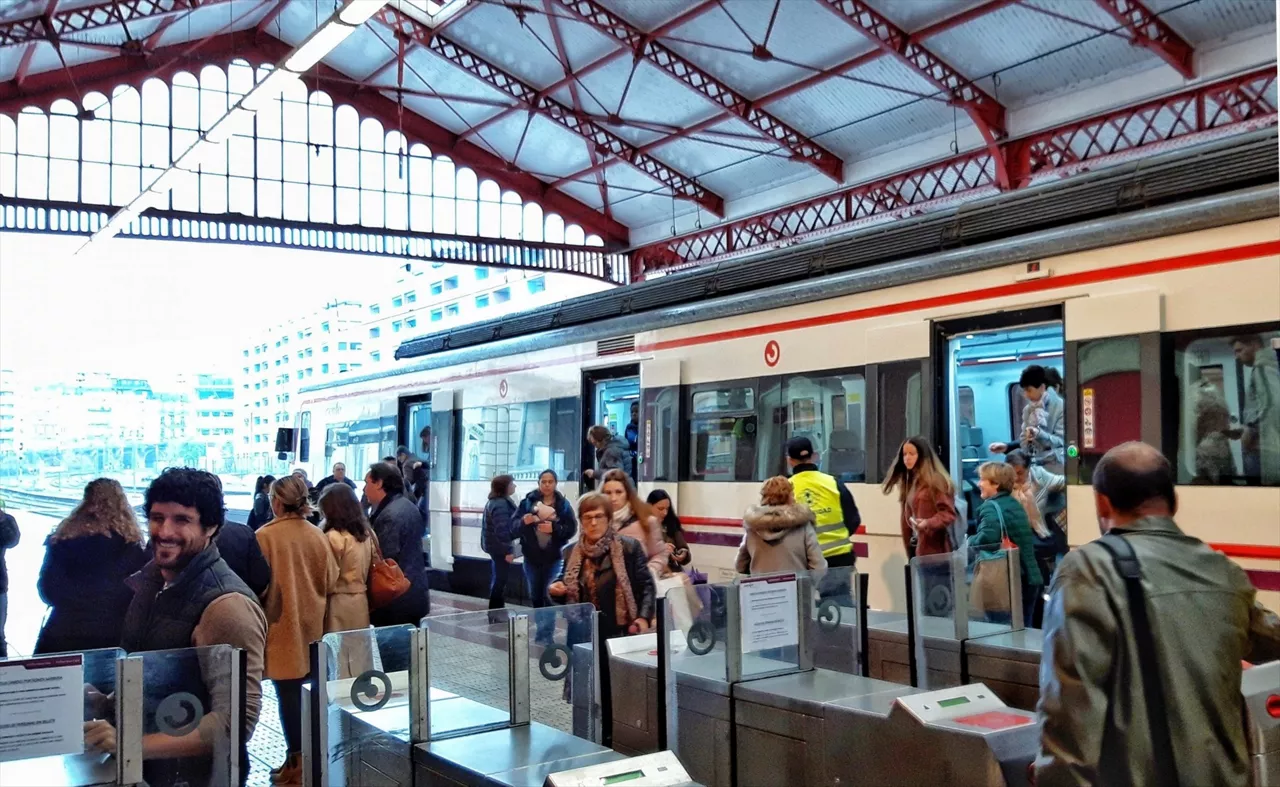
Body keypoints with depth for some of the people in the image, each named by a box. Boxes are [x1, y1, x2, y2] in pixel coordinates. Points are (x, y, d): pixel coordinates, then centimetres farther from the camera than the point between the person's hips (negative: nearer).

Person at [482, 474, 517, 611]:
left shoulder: (495, 501, 13)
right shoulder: (500, 504, -21)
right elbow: (502, 529, -26)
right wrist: (508, 550, -24)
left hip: (495, 545, 11)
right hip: (499, 547, -11)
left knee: (497, 578, 17)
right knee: (501, 579, -3)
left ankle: (496, 609, 25)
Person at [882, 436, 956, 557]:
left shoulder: (936, 480, -7)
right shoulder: (908, 482, 15)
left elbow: (948, 513, -11)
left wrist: (928, 523, -28)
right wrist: (909, 549, 16)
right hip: (916, 549, 7)